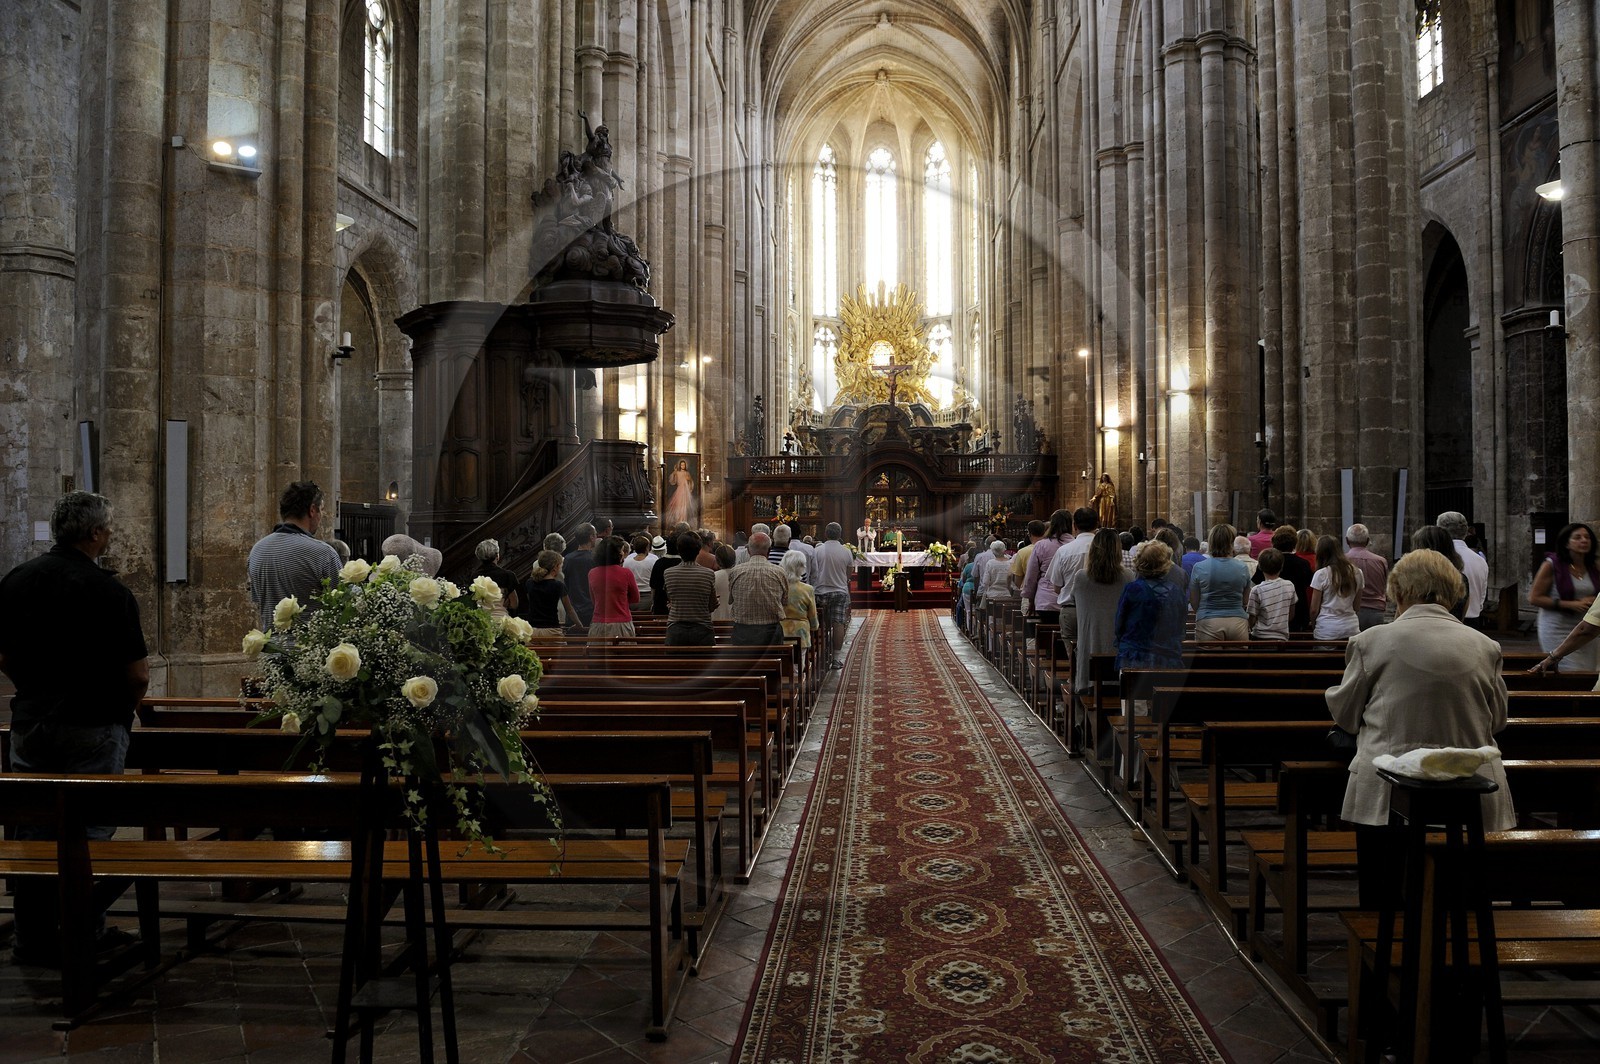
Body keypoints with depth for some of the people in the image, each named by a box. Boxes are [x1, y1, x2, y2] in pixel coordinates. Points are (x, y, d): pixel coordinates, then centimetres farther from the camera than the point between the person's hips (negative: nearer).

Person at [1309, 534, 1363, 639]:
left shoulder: (1321, 574, -8)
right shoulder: (1357, 573, 5)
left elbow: (1314, 609, -5)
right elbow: (1356, 606, 11)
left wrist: (1313, 626, 9)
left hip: (1327, 631, -4)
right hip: (1352, 629, 4)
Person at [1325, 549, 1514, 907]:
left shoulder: (1372, 640, -4)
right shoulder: (1484, 646, 3)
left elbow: (1344, 714, 5)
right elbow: (1498, 719, 15)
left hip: (1387, 795, -2)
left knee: (1380, 904, 10)